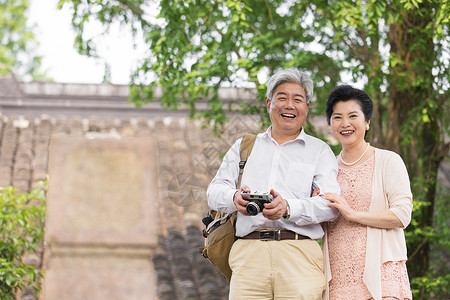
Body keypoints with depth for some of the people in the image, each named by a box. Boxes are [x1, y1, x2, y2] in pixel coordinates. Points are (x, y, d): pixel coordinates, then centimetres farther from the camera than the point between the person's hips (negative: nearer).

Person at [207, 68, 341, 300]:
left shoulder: (319, 151, 16)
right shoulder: (243, 146, 24)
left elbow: (331, 203, 1)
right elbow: (215, 191, 15)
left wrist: (289, 208, -18)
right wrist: (235, 198, -9)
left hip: (299, 254, -1)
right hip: (248, 252, 1)